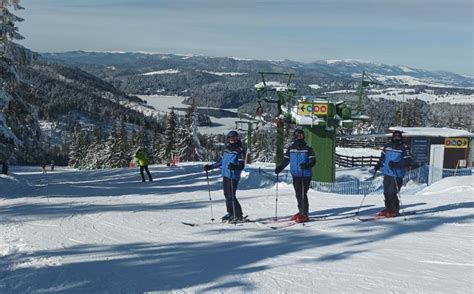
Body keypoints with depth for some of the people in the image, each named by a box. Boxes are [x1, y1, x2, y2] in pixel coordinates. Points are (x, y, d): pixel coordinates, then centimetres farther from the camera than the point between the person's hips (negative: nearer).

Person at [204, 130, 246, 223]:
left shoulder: (240, 150, -9)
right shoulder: (226, 149, 13)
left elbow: (242, 166, -15)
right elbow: (221, 161, 24)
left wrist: (234, 166, -35)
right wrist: (210, 167, 22)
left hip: (233, 176, -7)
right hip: (225, 175, 7)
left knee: (231, 196, -10)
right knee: (227, 195, 12)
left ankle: (239, 215, -1)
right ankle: (231, 213, 24)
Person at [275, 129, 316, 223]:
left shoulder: (307, 148, -5)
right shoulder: (291, 148, 8)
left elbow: (313, 160, -7)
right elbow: (286, 160, 13)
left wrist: (306, 165, -27)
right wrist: (280, 168, -2)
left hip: (305, 175, -5)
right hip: (295, 175, 5)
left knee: (303, 194, -8)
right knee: (298, 194, 13)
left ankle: (304, 215, 0)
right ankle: (301, 211, 27)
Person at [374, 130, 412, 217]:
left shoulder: (404, 148, -6)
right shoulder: (387, 146, 10)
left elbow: (408, 162, -12)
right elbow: (382, 157, 24)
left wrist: (396, 164, -21)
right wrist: (377, 167, 17)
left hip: (397, 175, -6)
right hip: (387, 174, 6)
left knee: (392, 193, -10)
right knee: (386, 192, 9)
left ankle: (395, 210, 6)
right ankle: (388, 209, 24)